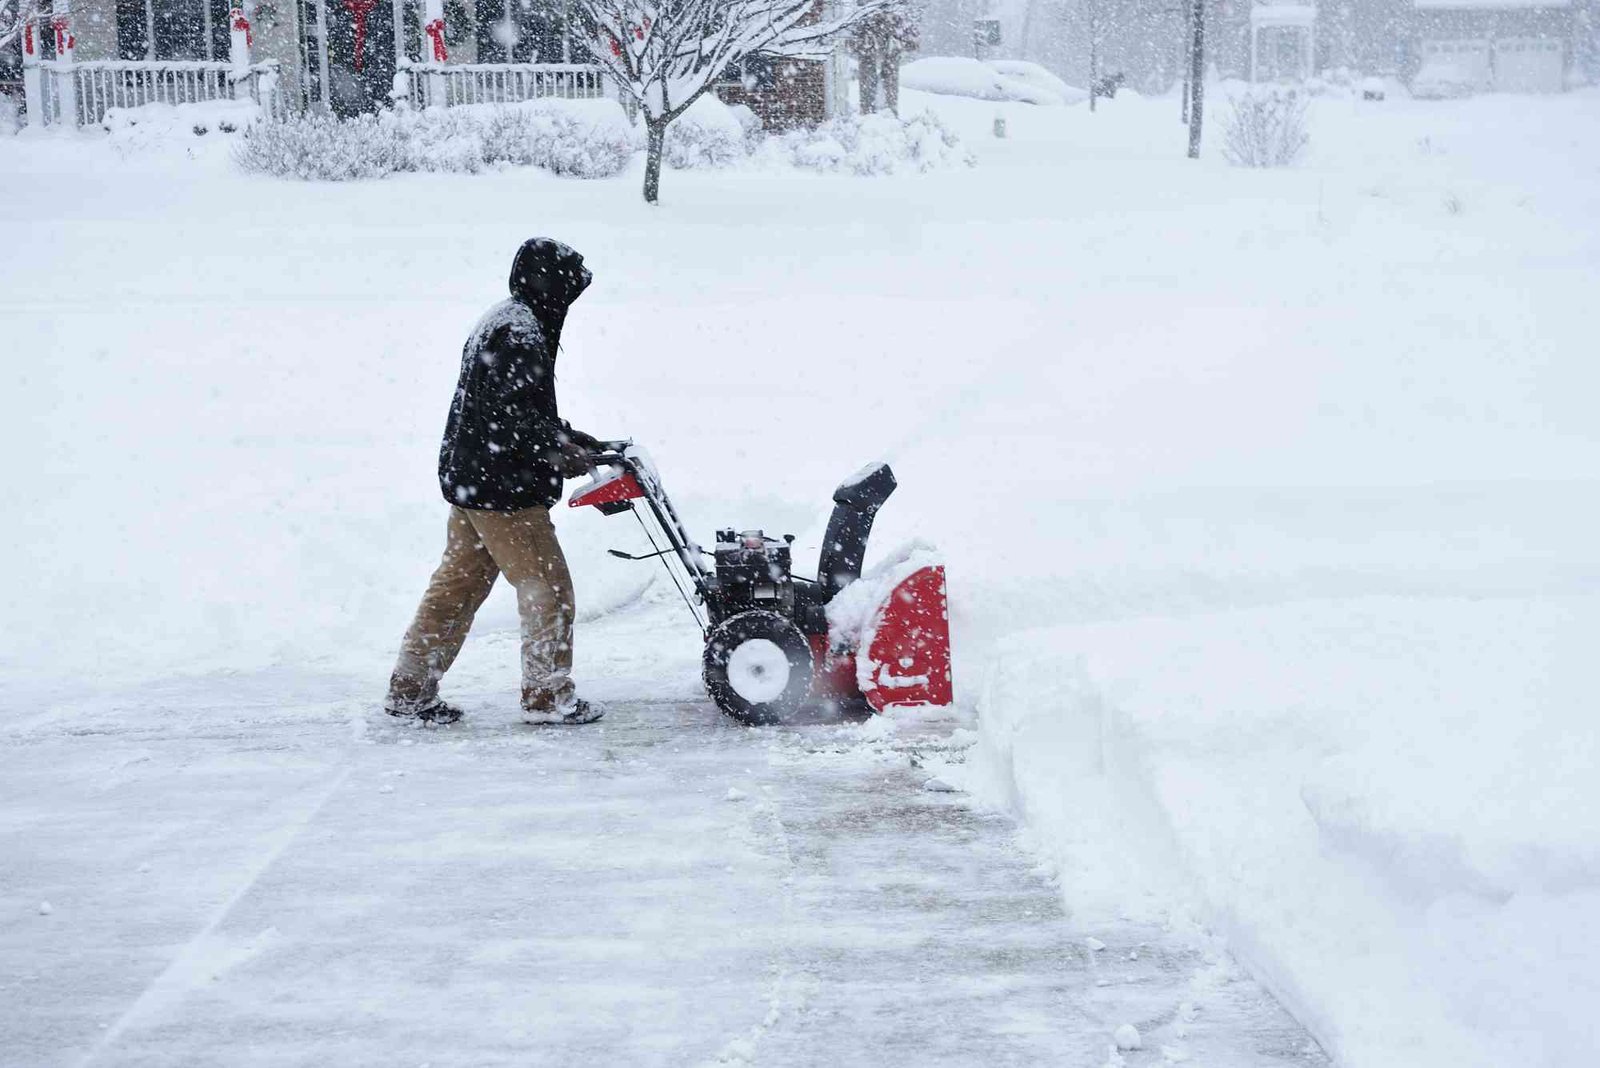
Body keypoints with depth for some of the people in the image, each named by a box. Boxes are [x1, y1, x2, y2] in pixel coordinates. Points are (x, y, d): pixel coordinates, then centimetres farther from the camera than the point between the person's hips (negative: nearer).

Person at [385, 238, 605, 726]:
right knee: (547, 585, -1)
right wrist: (561, 453, -15)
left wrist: (566, 438, 17)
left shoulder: (502, 321, 17)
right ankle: (547, 696, 5)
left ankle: (409, 690, 17)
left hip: (467, 478, 10)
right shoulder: (520, 332, -18)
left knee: (458, 584, 14)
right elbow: (513, 416, -24)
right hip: (502, 488, -10)